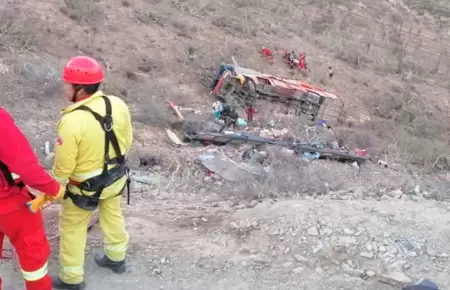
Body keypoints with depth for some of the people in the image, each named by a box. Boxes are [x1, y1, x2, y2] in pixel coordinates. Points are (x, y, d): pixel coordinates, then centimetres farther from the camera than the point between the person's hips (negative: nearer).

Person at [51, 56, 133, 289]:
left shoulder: (72, 121, -33)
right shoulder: (118, 105, -14)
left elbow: (63, 167, -23)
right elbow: (127, 141, 1)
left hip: (86, 187, -6)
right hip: (116, 177, 6)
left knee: (72, 229, 17)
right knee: (112, 217, 28)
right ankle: (116, 258, 50)